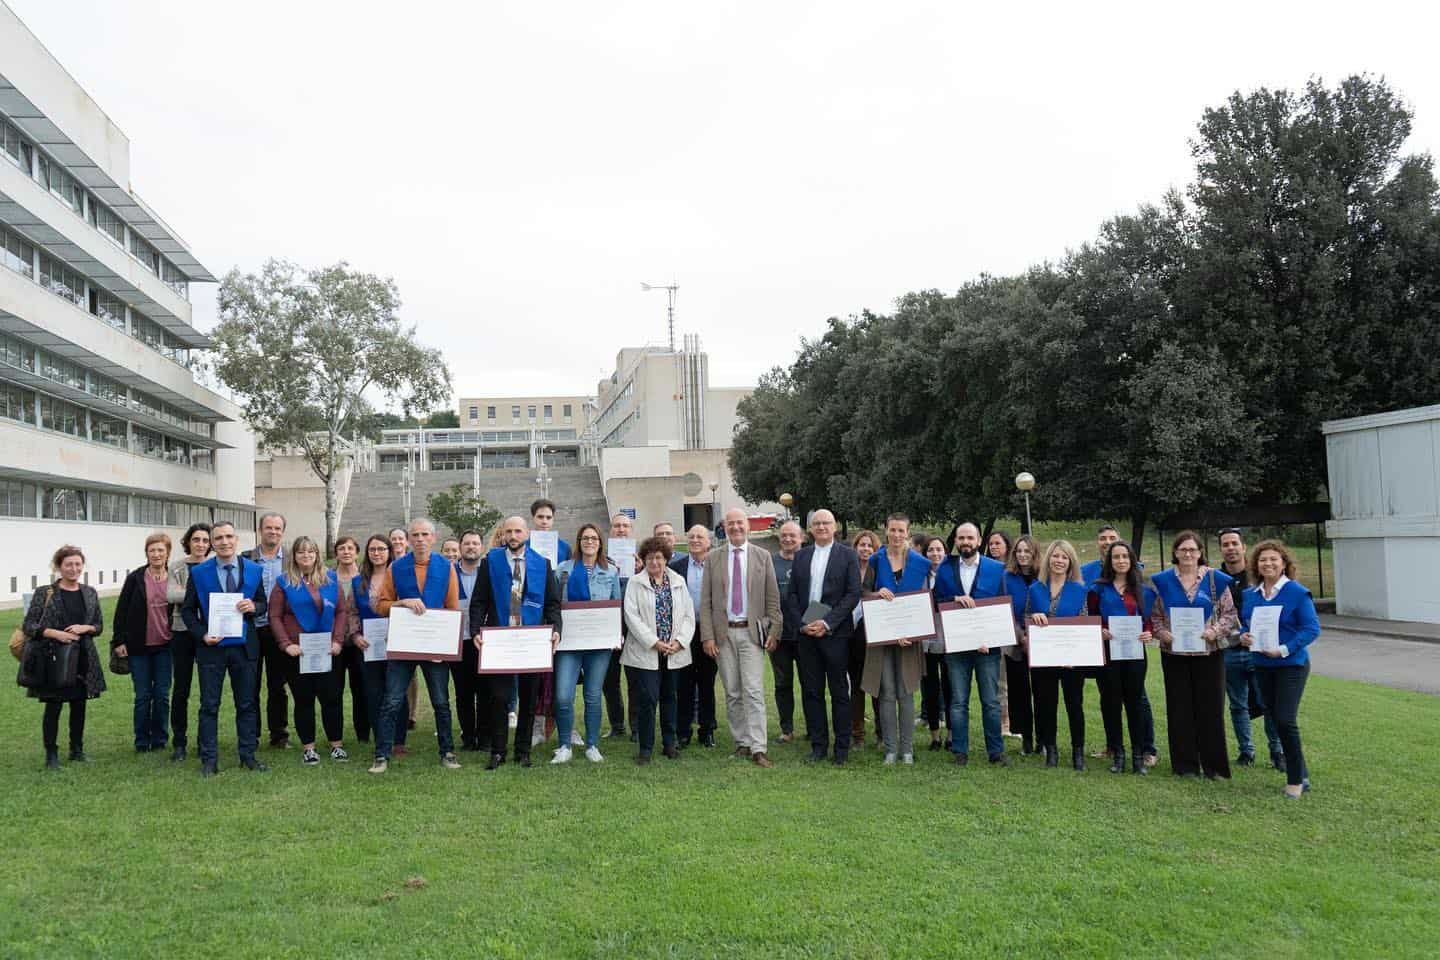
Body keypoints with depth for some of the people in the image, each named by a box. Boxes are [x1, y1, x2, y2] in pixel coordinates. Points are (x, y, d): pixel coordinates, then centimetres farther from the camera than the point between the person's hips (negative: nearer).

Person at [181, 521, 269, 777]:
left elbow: (263, 604, 9)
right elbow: (188, 609, 3)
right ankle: (209, 759, 12)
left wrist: (253, 607, -14)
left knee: (247, 703, 7)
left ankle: (248, 755, 16)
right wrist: (202, 634, -10)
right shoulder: (198, 572, 0)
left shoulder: (254, 570, 3)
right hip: (211, 647, -1)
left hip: (244, 646, 1)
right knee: (209, 705, 4)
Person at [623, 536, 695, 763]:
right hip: (645, 652, -3)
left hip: (674, 652, 3)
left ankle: (669, 743, 23)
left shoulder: (678, 582, 9)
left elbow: (688, 615, 7)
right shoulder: (635, 583, 0)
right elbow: (632, 616, -8)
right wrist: (654, 643, -14)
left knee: (669, 697, 12)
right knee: (648, 699, -7)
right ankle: (646, 748, 3)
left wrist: (680, 642, -7)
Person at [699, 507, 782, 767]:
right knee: (732, 693, 7)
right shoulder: (714, 560, 7)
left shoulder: (763, 556, 5)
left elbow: (773, 598, 4)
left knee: (754, 691, -9)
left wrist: (774, 631, -2)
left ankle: (758, 748, -8)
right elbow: (705, 602, 5)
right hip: (723, 633, 2)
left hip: (752, 632, -2)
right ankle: (742, 742, 18)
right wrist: (707, 636, -3)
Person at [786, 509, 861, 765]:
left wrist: (827, 622, -14)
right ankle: (818, 745, 16)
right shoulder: (801, 556, 11)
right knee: (811, 691, 7)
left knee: (840, 692, 3)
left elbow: (854, 594, -7)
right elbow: (791, 594, 10)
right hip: (806, 633, 4)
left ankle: (842, 748, 12)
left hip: (835, 633, -3)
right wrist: (802, 623, -4)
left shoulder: (848, 555, 0)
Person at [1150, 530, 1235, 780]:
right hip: (1174, 654, 1)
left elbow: (1229, 614, 3)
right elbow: (1154, 615, 7)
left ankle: (1214, 764, 13)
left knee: (1211, 708, 3)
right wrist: (1162, 633, -10)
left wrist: (1216, 631, -13)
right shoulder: (1162, 580, 4)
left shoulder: (1217, 579, 1)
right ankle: (1185, 764, 15)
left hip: (1209, 653, -1)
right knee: (1180, 709, 5)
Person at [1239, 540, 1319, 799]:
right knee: (1277, 719, 11)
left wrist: (1284, 649, -22)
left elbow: (1312, 628, -14)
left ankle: (1296, 779, 3)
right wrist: (1243, 636, -8)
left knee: (1286, 720, -12)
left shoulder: (1297, 593, -10)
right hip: (1262, 666, 6)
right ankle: (1301, 775, 26)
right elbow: (1243, 623, 15)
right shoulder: (1250, 595, 6)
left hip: (1291, 664, -6)